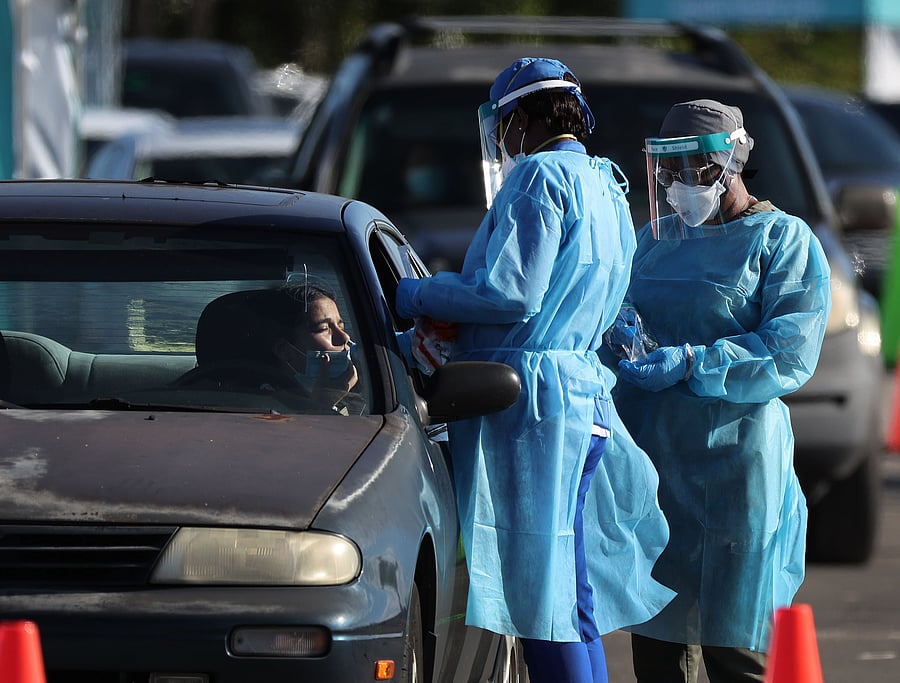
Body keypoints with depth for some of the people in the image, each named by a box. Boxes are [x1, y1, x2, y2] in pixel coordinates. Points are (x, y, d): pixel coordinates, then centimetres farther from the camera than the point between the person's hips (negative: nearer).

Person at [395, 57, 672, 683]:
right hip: (585, 395, 10)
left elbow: (510, 295, -17)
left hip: (530, 401, -10)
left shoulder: (541, 176, -8)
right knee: (570, 596, 12)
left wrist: (415, 296, -4)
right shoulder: (607, 192, 22)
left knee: (541, 594, -10)